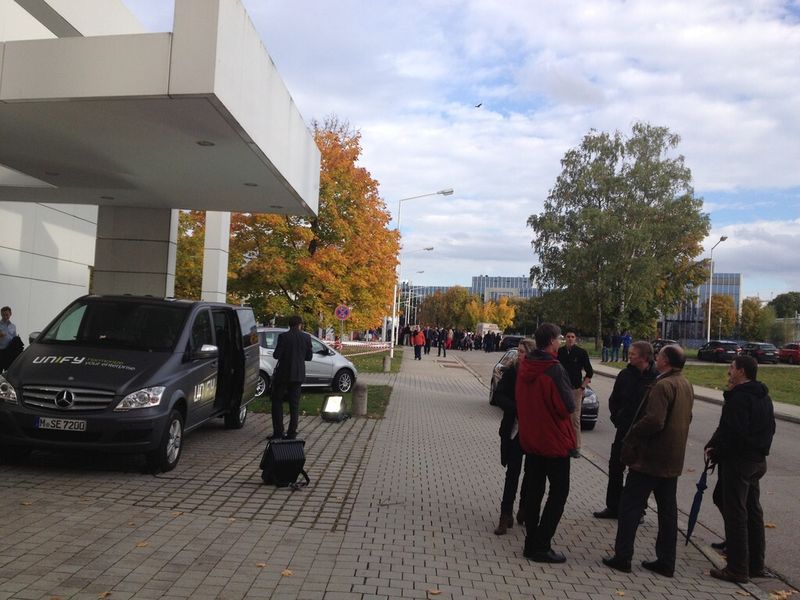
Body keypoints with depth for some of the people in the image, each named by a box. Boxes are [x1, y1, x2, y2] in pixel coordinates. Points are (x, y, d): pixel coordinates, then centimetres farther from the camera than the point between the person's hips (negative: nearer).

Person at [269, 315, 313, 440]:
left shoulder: (283, 336, -12)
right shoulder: (306, 337, -2)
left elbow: (276, 355, -13)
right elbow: (309, 356, 4)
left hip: (283, 374, -3)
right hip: (298, 375, 3)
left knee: (277, 402, 8)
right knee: (294, 404, 10)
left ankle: (278, 431, 3)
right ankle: (292, 432, 8)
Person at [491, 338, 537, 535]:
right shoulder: (512, 371, -4)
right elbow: (497, 397, -9)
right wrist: (516, 408, -21)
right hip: (514, 429, 0)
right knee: (513, 472, 3)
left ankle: (524, 511, 27)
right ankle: (506, 515, 7)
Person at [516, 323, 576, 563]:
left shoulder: (523, 365, 0)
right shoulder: (554, 369, -23)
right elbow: (568, 406, -18)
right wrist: (570, 391, 0)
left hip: (529, 438, 7)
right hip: (554, 439, -7)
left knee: (534, 489, 16)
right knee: (559, 490, 5)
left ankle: (531, 542, 23)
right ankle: (541, 546, 4)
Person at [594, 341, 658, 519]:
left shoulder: (656, 378, -14)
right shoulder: (625, 374, -1)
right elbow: (614, 400, 10)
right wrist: (617, 419, 4)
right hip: (624, 430, 4)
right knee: (615, 467, 9)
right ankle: (613, 506, 22)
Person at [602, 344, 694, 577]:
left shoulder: (663, 385, -20)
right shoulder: (686, 385, 10)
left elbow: (654, 421, -27)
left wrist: (631, 436, -14)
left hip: (651, 457, -9)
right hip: (673, 459, 9)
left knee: (630, 505, 1)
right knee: (668, 509, 13)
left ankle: (622, 556, 4)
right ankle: (666, 561, 19)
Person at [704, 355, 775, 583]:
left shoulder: (739, 397, -19)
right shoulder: (764, 397, 11)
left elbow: (731, 431, -25)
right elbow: (769, 428, 17)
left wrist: (713, 449, -11)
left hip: (737, 460, -9)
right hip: (758, 460, 10)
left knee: (735, 514, -2)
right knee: (753, 512, 17)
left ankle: (737, 569, 3)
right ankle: (756, 565, 27)